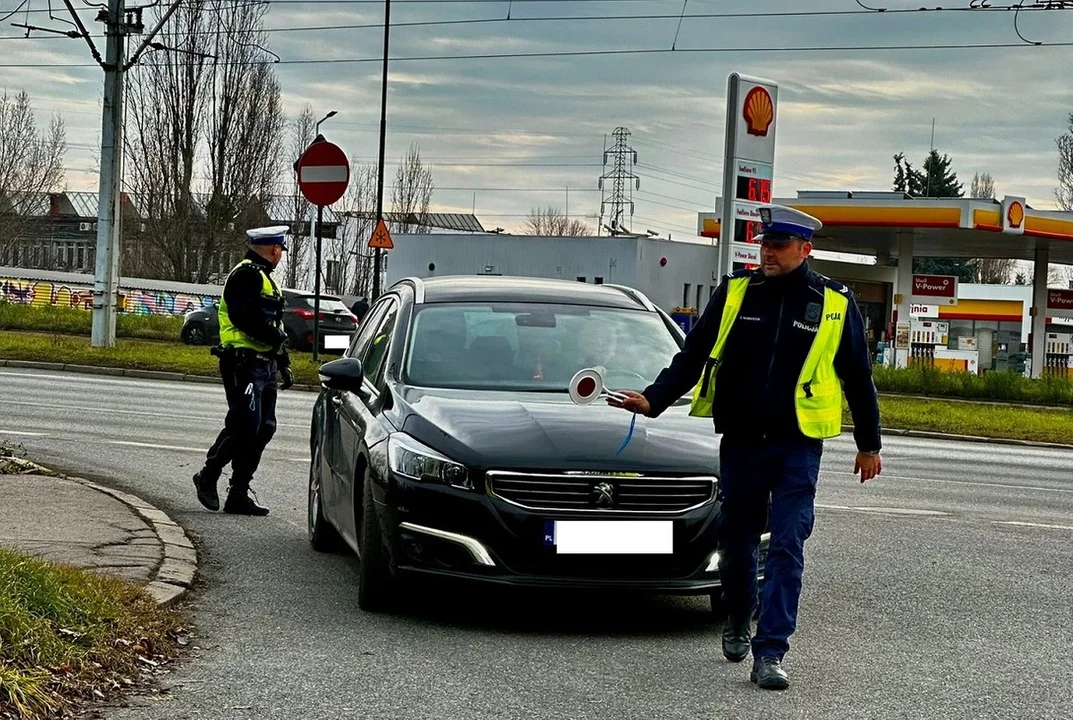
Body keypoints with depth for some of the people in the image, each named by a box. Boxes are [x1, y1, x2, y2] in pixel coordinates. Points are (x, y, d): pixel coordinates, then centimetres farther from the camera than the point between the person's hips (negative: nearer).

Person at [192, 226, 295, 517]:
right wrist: (276, 337, -17)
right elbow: (245, 318, -23)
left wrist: (284, 365, 21)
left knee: (263, 429, 6)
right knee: (243, 425, -13)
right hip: (245, 363, -10)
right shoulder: (247, 274, -10)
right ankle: (208, 476, 4)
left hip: (264, 365, 10)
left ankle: (239, 495, 10)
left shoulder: (265, 279, 24)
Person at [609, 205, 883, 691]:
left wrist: (869, 445, 13)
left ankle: (770, 652, -8)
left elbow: (858, 378, 9)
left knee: (786, 547, -8)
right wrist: (653, 399, -7)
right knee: (735, 540, 11)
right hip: (739, 441, 2)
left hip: (798, 446, -2)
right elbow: (692, 355, 6)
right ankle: (738, 619, 38)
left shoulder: (834, 305, 0)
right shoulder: (735, 293, 3)